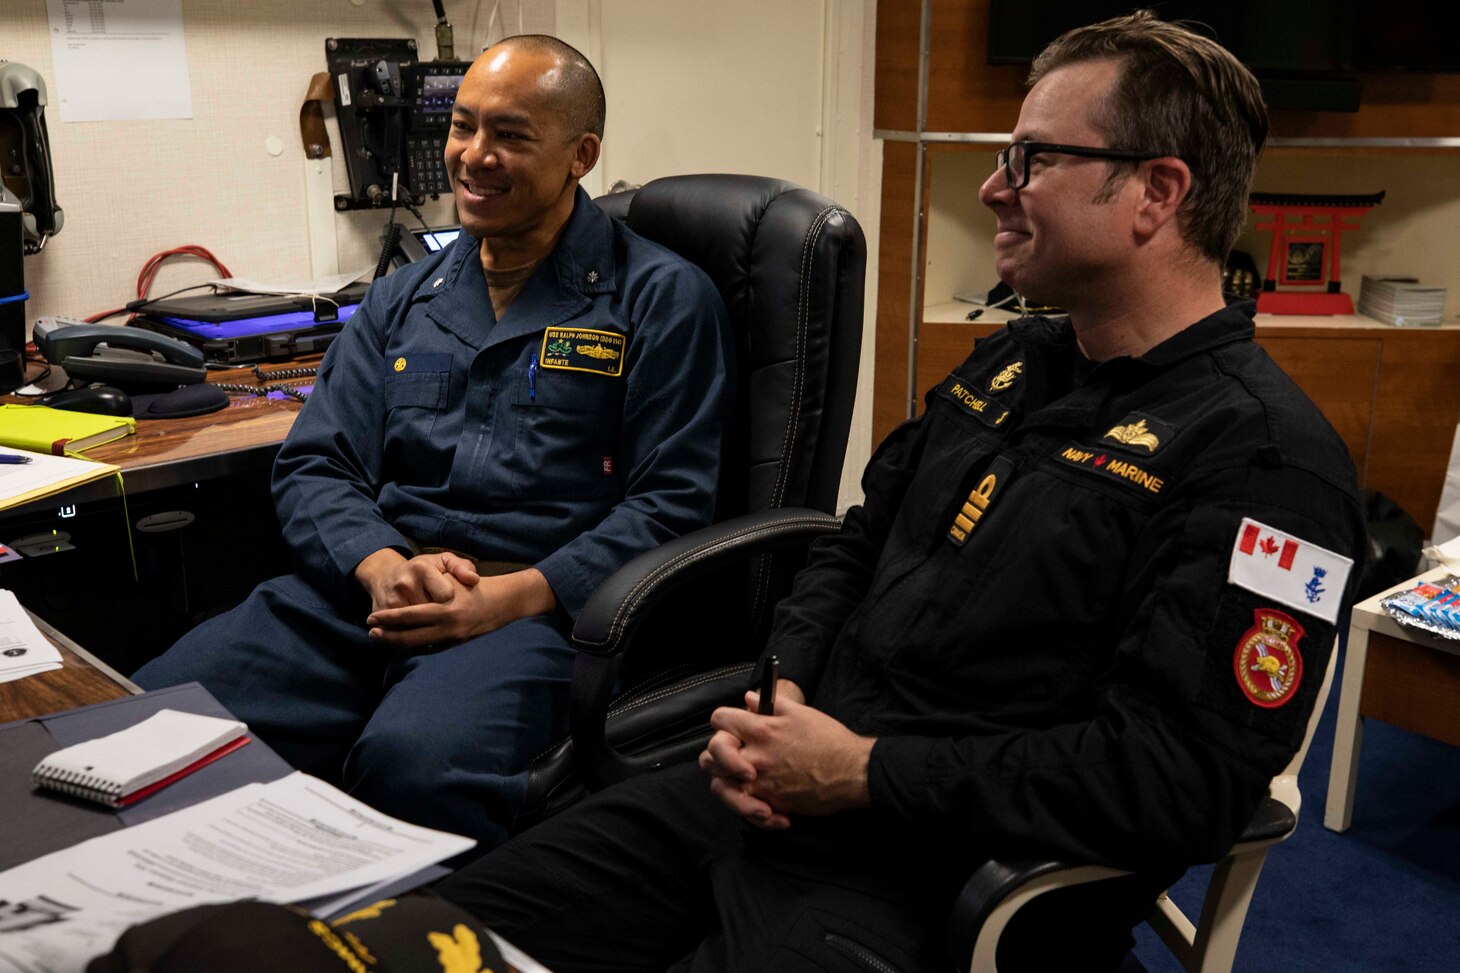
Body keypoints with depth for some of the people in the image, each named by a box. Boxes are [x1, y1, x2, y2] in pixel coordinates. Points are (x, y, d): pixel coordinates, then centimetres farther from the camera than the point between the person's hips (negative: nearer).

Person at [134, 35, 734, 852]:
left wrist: (511, 598, -15)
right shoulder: (403, 301, 20)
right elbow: (314, 465, 14)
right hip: (368, 591, 5)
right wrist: (384, 567, -8)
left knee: (413, 761, -36)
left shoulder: (662, 299, 4)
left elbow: (672, 501, -3)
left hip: (540, 607, -4)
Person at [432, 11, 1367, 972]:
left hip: (940, 883, -7)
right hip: (774, 792, 7)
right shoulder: (1009, 363, 12)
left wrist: (864, 773, -18)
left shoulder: (1262, 458, -15)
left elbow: (1179, 784, -22)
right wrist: (777, 697, -1)